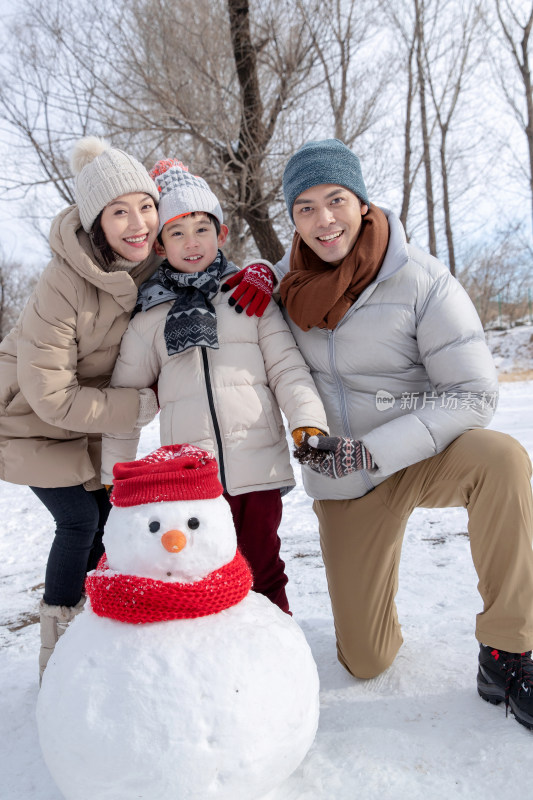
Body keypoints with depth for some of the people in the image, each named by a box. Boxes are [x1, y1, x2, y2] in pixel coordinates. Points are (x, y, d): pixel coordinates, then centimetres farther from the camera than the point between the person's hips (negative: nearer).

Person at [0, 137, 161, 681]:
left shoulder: (153, 263, -14)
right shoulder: (63, 284, -33)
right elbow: (51, 396, -30)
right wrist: (141, 406, -26)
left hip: (86, 413, 6)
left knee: (104, 515, 8)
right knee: (79, 520, -8)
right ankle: (57, 659, 14)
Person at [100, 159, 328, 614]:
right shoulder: (149, 319, 10)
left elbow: (287, 367, 2)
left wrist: (308, 422, -14)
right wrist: (115, 474, 14)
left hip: (258, 469, 0)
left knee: (264, 574, 12)